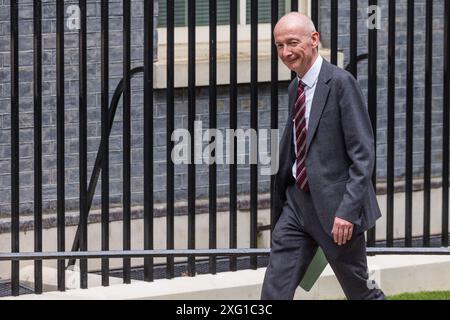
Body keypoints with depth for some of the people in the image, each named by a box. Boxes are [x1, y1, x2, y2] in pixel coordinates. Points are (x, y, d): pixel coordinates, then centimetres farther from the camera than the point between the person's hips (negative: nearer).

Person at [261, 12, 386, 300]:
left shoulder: (341, 83, -13)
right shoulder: (295, 88, 11)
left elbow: (363, 154, -17)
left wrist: (348, 210, -23)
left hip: (335, 204, -7)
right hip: (298, 201, 7)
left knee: (360, 290, 8)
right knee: (275, 290, -2)